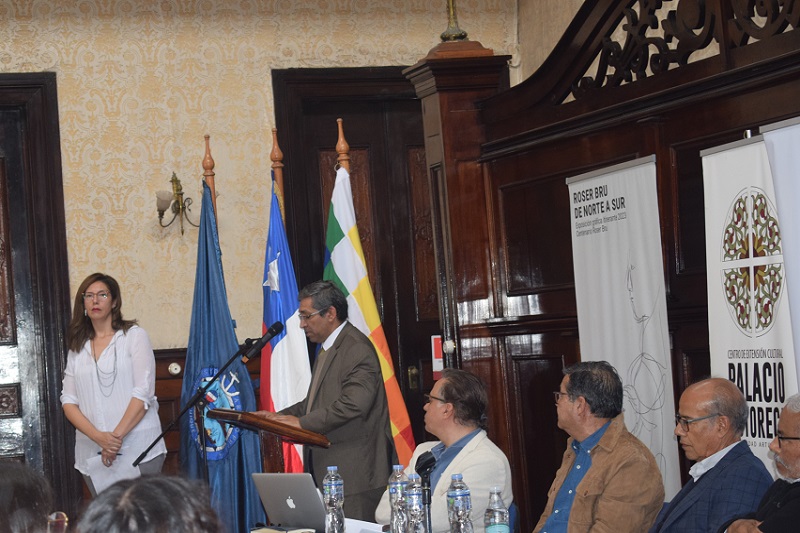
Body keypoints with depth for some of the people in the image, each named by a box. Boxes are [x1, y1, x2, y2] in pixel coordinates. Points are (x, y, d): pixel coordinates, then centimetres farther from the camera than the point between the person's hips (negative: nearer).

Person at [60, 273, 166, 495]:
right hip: (93, 454, 3)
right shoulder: (77, 348, 15)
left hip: (138, 450, -3)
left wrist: (116, 437, -13)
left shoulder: (134, 336, 4)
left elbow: (143, 393, -5)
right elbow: (68, 401, 6)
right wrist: (99, 437, -10)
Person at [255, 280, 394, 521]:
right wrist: (280, 416, 11)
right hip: (327, 469, 10)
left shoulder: (357, 349, -14)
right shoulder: (328, 349, 21)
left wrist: (302, 422, -20)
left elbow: (353, 404, -25)